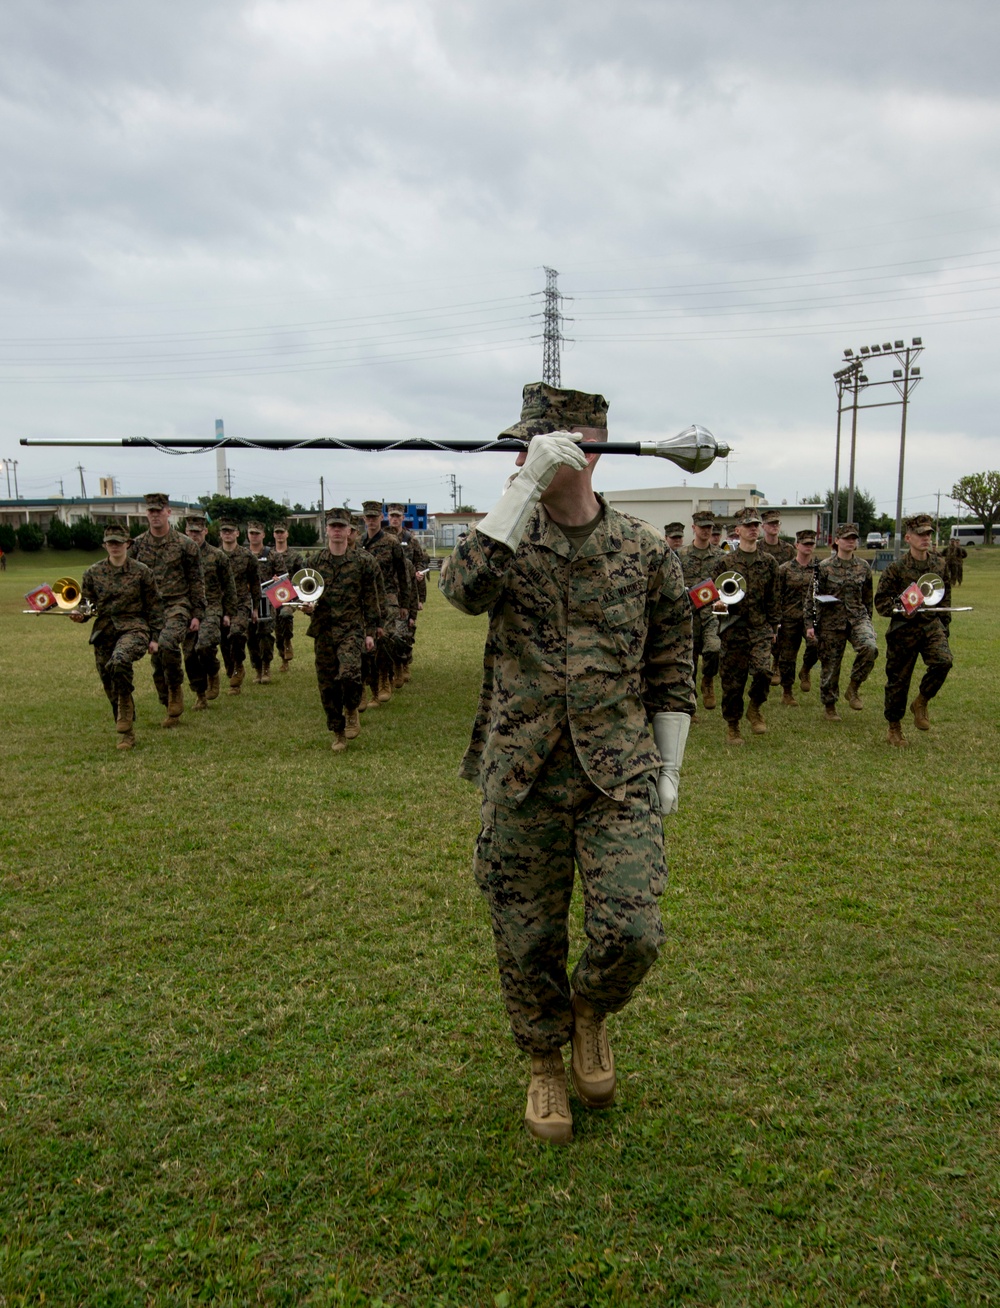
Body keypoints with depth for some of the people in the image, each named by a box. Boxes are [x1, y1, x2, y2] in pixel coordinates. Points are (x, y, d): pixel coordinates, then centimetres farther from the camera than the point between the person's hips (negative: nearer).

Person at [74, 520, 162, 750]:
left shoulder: (142, 572, 1)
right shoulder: (93, 573, 7)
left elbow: (154, 607, 4)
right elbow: (87, 603, 15)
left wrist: (154, 637, 0)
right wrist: (80, 615, -8)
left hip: (133, 628, -4)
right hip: (104, 631, 4)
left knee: (118, 663, -35)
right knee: (111, 687, 7)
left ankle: (125, 720, -14)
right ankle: (126, 733, 24)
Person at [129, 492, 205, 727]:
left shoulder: (185, 544, -2)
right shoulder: (137, 545, 6)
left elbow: (197, 582, 1)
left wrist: (197, 614, -3)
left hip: (177, 605, -4)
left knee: (167, 644, -30)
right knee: (157, 663, 5)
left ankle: (176, 689, -7)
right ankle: (171, 710, 19)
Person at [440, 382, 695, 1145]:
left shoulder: (645, 551, 2)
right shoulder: (507, 538, 2)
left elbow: (672, 667, 8)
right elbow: (465, 588, -23)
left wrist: (670, 766, 5)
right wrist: (527, 485, -25)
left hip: (619, 777, 0)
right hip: (522, 779, 1)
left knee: (631, 933, -9)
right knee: (527, 941, 10)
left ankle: (591, 1012, 28)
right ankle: (546, 1065, 37)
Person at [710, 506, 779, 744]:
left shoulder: (768, 563, 9)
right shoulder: (724, 562, 1)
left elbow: (772, 598, 14)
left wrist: (773, 627, 14)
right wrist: (718, 604, -18)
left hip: (760, 629, 1)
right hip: (733, 629, -1)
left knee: (763, 671, -19)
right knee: (732, 681, 3)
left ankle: (755, 708, 10)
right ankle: (732, 727, 20)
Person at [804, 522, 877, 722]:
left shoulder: (864, 567, 6)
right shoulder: (824, 567, -4)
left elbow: (867, 597, 16)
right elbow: (811, 597, -2)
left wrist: (867, 622, 19)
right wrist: (809, 624, -7)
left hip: (858, 617, 2)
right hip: (831, 621, -2)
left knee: (870, 648, -26)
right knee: (830, 666, 3)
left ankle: (853, 688, -5)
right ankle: (829, 706, 22)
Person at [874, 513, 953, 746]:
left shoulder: (939, 564, 4)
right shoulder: (896, 568, -9)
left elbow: (945, 595, 17)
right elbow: (881, 601, -7)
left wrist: (944, 624, 14)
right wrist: (900, 609, -24)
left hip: (932, 625, 3)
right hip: (904, 629, -3)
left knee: (943, 661, -24)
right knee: (898, 680, 4)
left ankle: (921, 702, 2)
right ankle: (894, 727, 22)